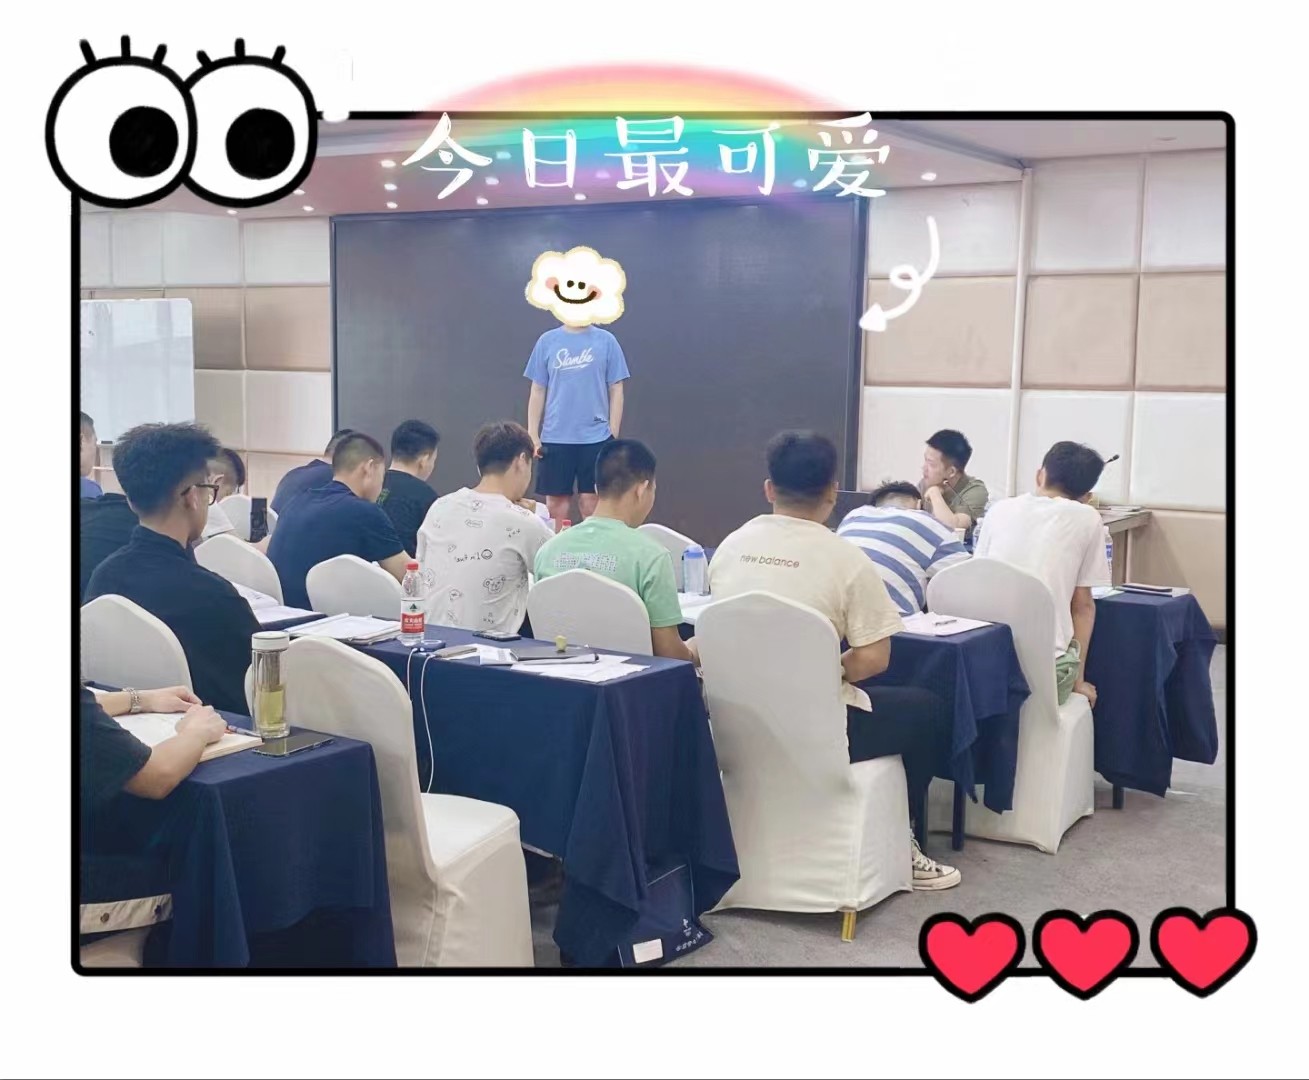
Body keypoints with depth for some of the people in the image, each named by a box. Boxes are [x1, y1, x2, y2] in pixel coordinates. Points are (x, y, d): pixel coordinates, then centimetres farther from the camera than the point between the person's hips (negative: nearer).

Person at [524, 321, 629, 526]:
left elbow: (616, 391, 3)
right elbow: (538, 391, 7)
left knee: (591, 500, 1)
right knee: (555, 499, 5)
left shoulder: (606, 341, 1)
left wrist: (614, 435, -2)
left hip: (595, 437, -1)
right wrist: (533, 435, 3)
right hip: (555, 438, 1)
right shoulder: (547, 341, 4)